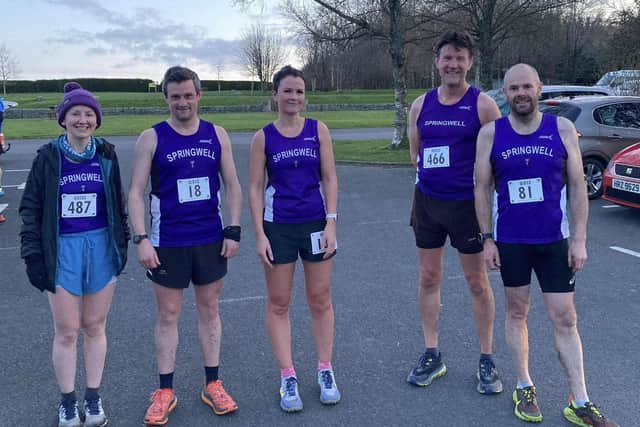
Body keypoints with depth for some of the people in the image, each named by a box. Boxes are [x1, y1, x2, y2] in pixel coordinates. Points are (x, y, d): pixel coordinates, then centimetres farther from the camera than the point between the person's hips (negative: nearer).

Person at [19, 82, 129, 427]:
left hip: (101, 246, 2)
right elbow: (31, 207, 1)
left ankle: (93, 398, 25)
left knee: (94, 327, 10)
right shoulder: (48, 156, -2)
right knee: (66, 331, 5)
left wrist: (122, 242, 8)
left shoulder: (106, 154, 3)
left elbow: (118, 202, 11)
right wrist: (32, 253, -5)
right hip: (63, 249, -1)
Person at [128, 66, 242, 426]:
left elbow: (232, 185, 5)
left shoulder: (217, 135, 3)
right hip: (168, 243, -2)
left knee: (210, 309, 11)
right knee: (168, 314, 7)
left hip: (211, 240, 2)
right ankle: (165, 392, 19)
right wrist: (141, 239, -13)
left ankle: (213, 385, 24)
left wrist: (233, 231, -2)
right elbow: (137, 192, -5)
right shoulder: (152, 138, -4)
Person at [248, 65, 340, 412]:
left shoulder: (318, 130, 1)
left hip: (315, 223, 1)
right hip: (277, 226, 0)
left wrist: (331, 223, -7)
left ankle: (325, 371, 23)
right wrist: (259, 234, -7)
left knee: (320, 299, 9)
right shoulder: (263, 137, -1)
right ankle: (288, 377, 18)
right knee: (279, 303, 6)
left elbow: (329, 178, 1)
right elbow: (255, 188, -1)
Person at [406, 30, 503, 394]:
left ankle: (487, 360, 19)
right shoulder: (421, 105, 6)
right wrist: (430, 173, 7)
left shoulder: (483, 105, -7)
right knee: (429, 278, 9)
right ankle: (432, 355, 23)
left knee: (478, 282, 5)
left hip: (467, 204, -4)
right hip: (427, 201, 4)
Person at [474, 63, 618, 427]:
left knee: (565, 320, 3)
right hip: (510, 241, 0)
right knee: (517, 312, 11)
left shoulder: (562, 129, -2)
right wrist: (487, 239, -3)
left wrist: (579, 240, -5)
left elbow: (577, 186, -1)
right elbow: (482, 188, 1)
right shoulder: (491, 133, -2)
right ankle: (525, 387, 27)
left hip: (555, 240, 0)